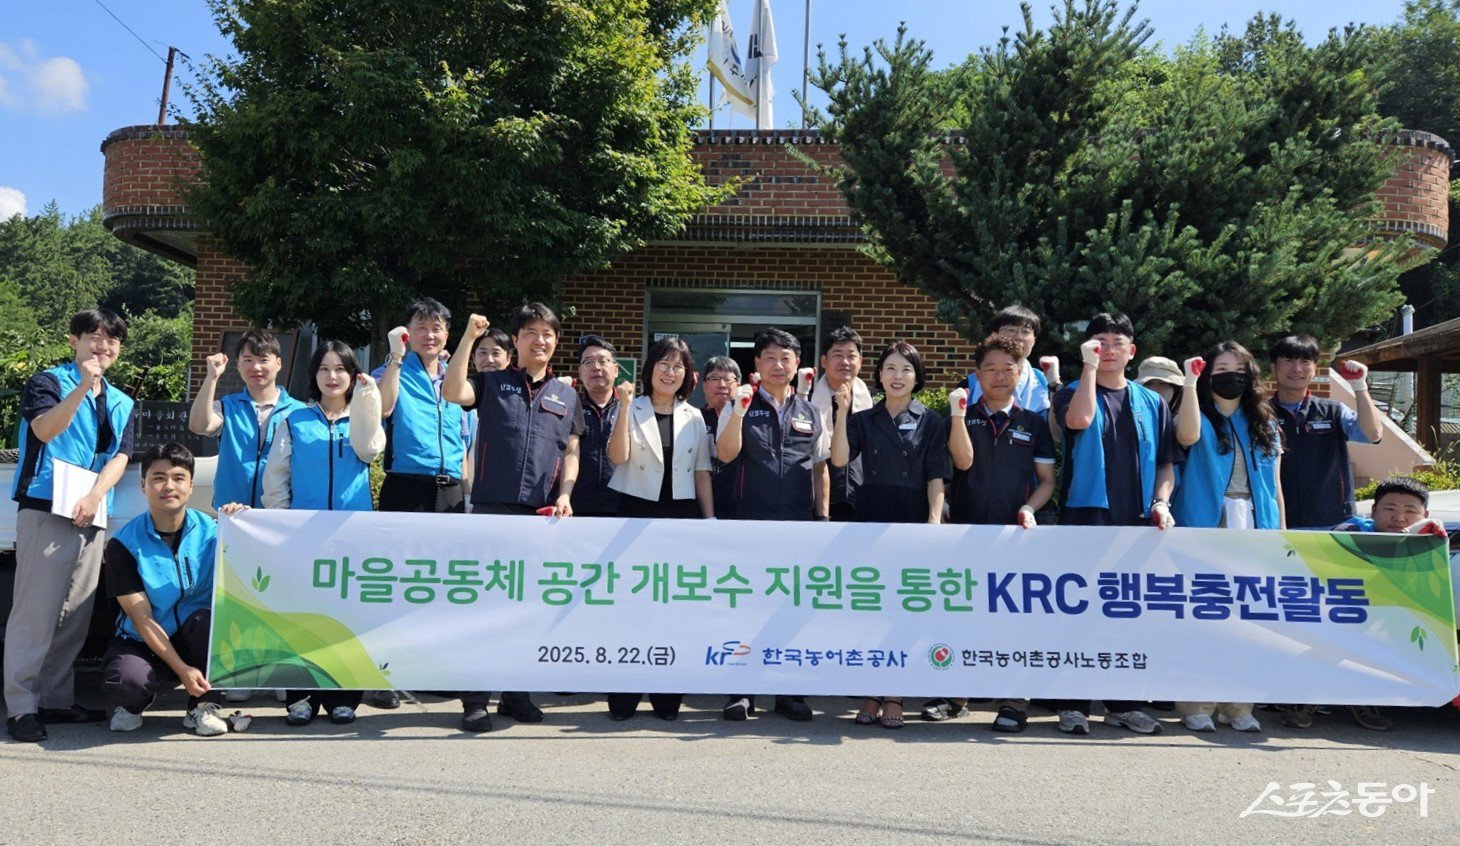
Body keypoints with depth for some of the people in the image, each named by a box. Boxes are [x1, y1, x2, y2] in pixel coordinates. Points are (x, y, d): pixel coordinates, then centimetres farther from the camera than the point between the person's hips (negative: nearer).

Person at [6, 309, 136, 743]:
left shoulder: (122, 403, 16)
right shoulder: (48, 382, 1)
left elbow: (120, 457, 7)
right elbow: (45, 430, -17)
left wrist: (95, 496, -9)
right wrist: (84, 386, -26)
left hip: (92, 517, 6)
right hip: (45, 511, -5)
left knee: (76, 614, 9)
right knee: (36, 610, -5)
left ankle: (56, 698, 18)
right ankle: (21, 705, 0)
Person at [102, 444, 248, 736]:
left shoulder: (210, 531, -7)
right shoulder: (123, 544, -10)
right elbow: (142, 619, -14)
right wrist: (182, 670, -23)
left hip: (195, 641, 1)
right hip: (143, 644, -1)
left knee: (207, 618, -33)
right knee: (126, 680, -33)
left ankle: (203, 707, -10)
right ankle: (132, 702, 7)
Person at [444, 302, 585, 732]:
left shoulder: (566, 395, 15)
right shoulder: (492, 383, 8)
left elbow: (571, 454, 14)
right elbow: (453, 392, -12)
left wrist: (565, 494, -2)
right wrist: (469, 337, -12)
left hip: (542, 514, 3)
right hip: (492, 508, -3)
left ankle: (515, 692, 21)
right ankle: (475, 699, 4)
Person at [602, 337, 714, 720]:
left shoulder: (693, 417, 11)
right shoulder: (631, 410, 3)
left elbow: (702, 474, 12)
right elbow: (618, 457, -13)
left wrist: (710, 521, 6)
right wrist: (624, 406, -18)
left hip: (681, 515, 2)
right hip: (637, 511, -2)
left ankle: (667, 696, 14)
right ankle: (624, 696, 9)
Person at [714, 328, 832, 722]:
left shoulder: (810, 413, 12)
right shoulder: (741, 406, 4)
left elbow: (820, 467, 16)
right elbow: (726, 454, -9)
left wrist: (822, 514, 9)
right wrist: (739, 412, -21)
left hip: (799, 523, 2)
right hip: (751, 520, -2)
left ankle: (790, 691, 19)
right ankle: (742, 690, 12)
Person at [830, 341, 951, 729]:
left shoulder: (932, 422, 5)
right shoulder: (864, 419, 9)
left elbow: (936, 477, 1)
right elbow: (839, 459, -6)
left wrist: (935, 518, -12)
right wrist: (842, 412, -12)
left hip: (913, 519, -1)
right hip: (871, 517, 2)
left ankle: (894, 697, 10)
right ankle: (871, 695, 12)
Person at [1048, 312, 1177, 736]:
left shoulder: (1152, 403, 16)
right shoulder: (1074, 393, 6)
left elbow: (1165, 463, 16)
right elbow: (1079, 419, -19)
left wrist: (1161, 501, 0)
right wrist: (1089, 365, -12)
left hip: (1138, 521, 3)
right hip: (1086, 516, -3)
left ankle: (1123, 703, 17)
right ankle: (1071, 704, 4)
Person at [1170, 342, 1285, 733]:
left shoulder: (1265, 425, 17)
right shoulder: (1200, 416, 6)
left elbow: (1274, 486, 16)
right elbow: (1187, 436, -20)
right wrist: (1189, 382, -18)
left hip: (1254, 528, 4)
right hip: (1206, 526, -4)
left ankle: (1238, 705, 10)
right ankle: (1195, 704, 0)